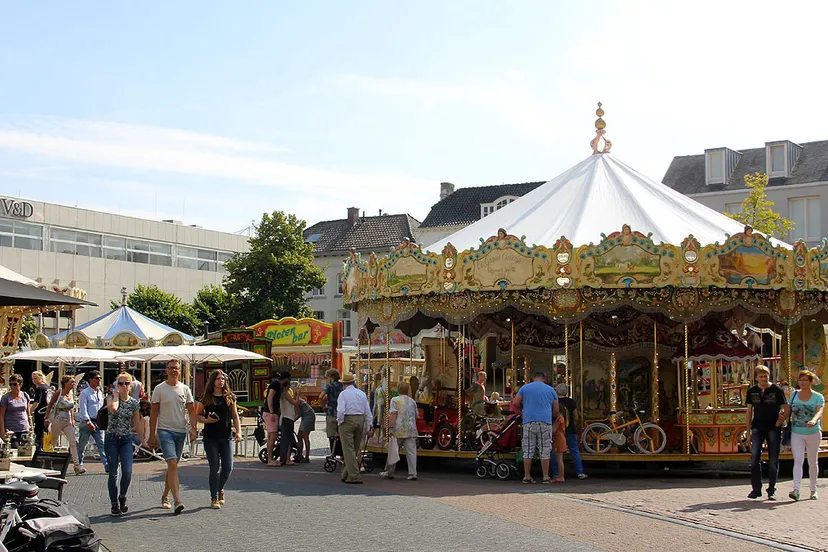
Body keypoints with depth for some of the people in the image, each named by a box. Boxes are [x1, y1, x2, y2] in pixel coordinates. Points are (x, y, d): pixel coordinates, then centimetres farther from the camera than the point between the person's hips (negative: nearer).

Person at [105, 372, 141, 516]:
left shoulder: (134, 403, 5)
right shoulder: (111, 397, 0)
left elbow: (137, 425, 16)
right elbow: (113, 408, -25)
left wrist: (126, 429, 5)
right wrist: (116, 394, -11)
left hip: (126, 440, 1)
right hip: (111, 439, -1)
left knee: (127, 472, -12)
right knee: (113, 473, -2)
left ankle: (122, 497, 13)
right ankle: (114, 505, 8)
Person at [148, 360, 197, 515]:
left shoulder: (185, 389, 8)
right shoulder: (159, 389, -1)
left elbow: (191, 411, 9)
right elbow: (153, 413, 1)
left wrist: (193, 428, -6)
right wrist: (152, 435, -1)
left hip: (181, 432, 4)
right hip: (165, 431, -4)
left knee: (172, 466, 13)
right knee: (172, 464, -17)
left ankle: (165, 496, 29)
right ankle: (177, 501, -23)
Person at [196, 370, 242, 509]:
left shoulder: (230, 398, 8)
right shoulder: (206, 399, 1)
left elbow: (235, 416, 10)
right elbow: (198, 415, 8)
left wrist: (238, 432, -2)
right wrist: (206, 420, -13)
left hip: (226, 437, 2)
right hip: (210, 438, -2)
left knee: (228, 468, -1)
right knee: (215, 468, -3)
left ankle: (220, 489, 28)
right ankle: (214, 498, 8)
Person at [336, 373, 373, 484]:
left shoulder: (343, 394, -6)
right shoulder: (362, 393, 9)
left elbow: (340, 410, -17)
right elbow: (368, 411, 9)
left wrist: (340, 422, -1)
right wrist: (369, 427, 13)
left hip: (347, 420, -6)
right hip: (360, 420, 6)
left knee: (349, 450, -3)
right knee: (355, 449, 14)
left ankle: (354, 477, -8)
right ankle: (346, 474, 24)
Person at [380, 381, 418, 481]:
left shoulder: (395, 400, -1)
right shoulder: (413, 401, 13)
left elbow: (393, 415, -11)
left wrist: (391, 428, -14)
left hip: (399, 430, -3)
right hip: (411, 431, 3)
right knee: (411, 452, 0)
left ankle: (389, 473, 17)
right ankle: (413, 473, -6)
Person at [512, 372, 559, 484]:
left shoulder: (525, 388, 10)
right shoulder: (551, 390, 12)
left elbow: (515, 403, 5)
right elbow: (556, 411, 13)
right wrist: (554, 416, 33)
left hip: (529, 422, 0)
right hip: (545, 423, 0)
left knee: (528, 451, 4)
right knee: (545, 451, 4)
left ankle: (527, 476, 5)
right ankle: (546, 477, 4)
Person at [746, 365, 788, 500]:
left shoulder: (777, 390, 0)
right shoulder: (752, 391, 9)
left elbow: (786, 409, 3)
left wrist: (780, 420, -12)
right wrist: (748, 432, 12)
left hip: (773, 428, -2)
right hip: (757, 427, 2)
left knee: (773, 460, 1)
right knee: (755, 457, -10)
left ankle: (771, 490, 10)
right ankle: (756, 489, -1)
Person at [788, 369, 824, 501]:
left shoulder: (818, 397, -5)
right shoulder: (794, 395, 5)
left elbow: (819, 412, -22)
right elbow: (789, 411, 12)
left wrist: (813, 421, -42)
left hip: (813, 433, -1)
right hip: (796, 433, 1)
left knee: (813, 462, 11)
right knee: (798, 460, -13)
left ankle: (813, 490, 25)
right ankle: (796, 490, -23)